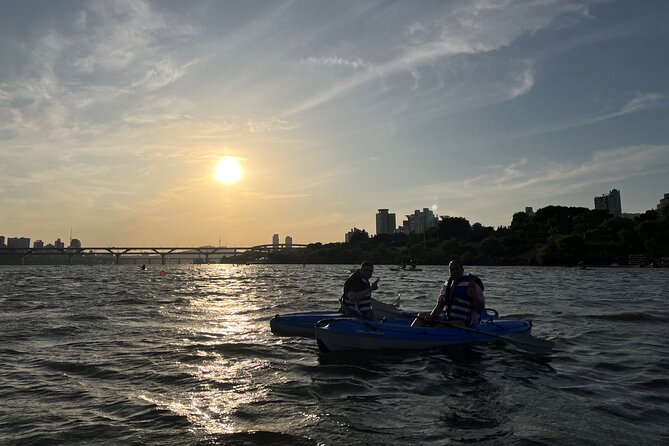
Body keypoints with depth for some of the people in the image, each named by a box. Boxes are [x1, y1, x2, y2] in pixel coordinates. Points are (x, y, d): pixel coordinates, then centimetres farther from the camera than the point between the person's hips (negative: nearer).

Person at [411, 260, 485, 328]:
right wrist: (431, 316, -7)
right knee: (421, 316, 5)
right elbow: (440, 305, 10)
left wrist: (473, 294, -28)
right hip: (446, 318, 8)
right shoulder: (447, 285, 11)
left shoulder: (471, 285, -9)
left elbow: (481, 308, -13)